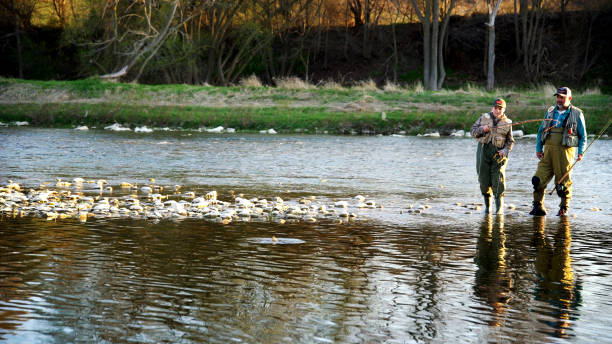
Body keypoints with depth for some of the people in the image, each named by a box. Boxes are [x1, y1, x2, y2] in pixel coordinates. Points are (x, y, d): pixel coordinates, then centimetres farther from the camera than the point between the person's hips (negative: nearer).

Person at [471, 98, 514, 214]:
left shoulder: (507, 123, 8)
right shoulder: (484, 117, 10)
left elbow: (510, 141, 10)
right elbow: (473, 130, 9)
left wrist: (505, 151, -7)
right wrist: (482, 129, -11)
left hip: (498, 153, -1)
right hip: (484, 151, 2)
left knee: (498, 180, -11)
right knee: (484, 179, 3)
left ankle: (499, 206, -9)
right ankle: (487, 205, 18)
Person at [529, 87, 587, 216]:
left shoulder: (577, 114, 4)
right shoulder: (550, 112, 16)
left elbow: (583, 136, 6)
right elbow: (541, 131, 19)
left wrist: (581, 152, -6)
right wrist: (538, 148, 9)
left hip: (565, 151, -4)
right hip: (548, 150, 4)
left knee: (563, 181, 0)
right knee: (539, 178, -4)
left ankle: (564, 208, 12)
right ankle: (538, 206, 4)